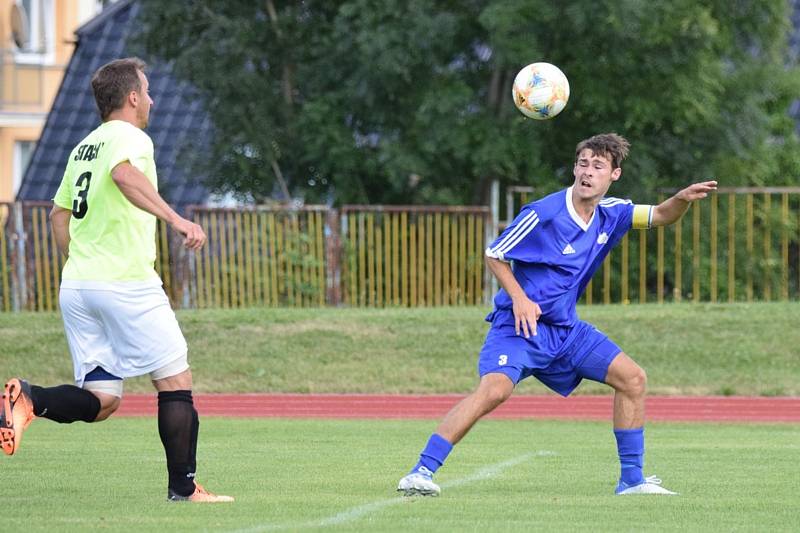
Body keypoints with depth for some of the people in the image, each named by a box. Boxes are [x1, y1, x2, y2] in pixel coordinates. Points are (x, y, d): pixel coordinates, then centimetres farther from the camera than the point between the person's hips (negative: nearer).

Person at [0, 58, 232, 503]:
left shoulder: (83, 148, 20)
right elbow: (125, 175, -29)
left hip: (76, 284, 8)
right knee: (176, 381, 3)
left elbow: (59, 215, 25)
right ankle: (183, 488, 1)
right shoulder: (130, 138, -6)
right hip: (128, 283, -8)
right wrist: (176, 219, -35)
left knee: (101, 400, 6)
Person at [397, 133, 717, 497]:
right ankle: (420, 473, -31)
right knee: (495, 389, -30)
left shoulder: (610, 214, 4)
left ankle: (632, 480, 11)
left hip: (565, 329, 7)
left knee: (632, 378, 3)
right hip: (519, 325, -7)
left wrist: (683, 199, -11)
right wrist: (519, 298, -20)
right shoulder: (543, 214, -15)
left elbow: (661, 216, 13)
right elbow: (494, 254, -8)